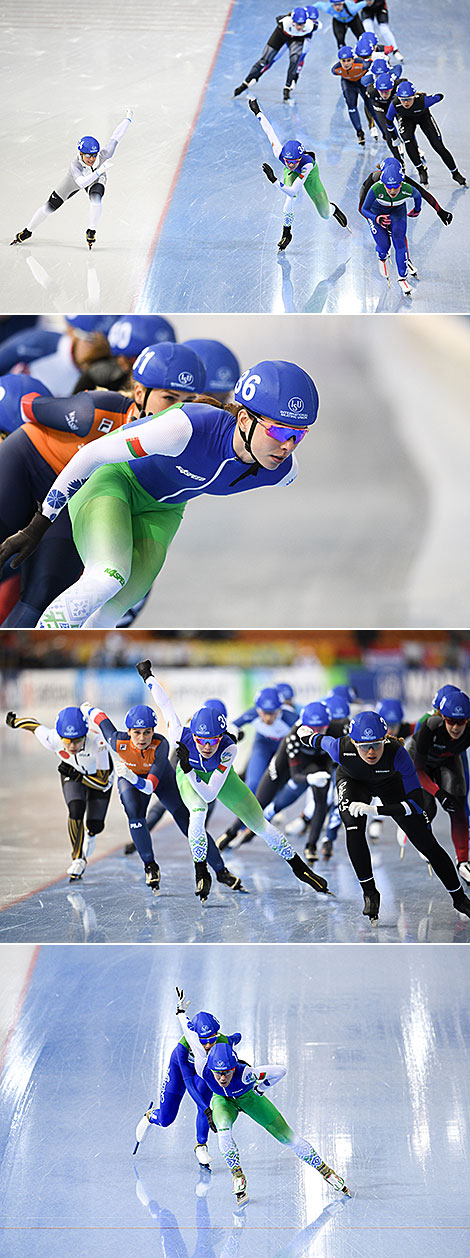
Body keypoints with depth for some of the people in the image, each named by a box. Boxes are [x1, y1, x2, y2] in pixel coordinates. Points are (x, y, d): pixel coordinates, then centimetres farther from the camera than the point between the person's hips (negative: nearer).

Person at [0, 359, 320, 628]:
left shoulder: (284, 471, -21)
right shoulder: (188, 427, -38)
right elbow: (93, 454, -27)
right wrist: (38, 527, -23)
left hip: (160, 512, 5)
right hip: (109, 479, -5)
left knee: (107, 616, -9)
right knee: (108, 579, -31)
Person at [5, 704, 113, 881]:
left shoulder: (97, 741, -43)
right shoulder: (53, 740, -37)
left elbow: (103, 782, -35)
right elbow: (34, 724, -15)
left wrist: (75, 776, -38)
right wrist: (14, 721, 3)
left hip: (98, 772, -1)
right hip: (72, 772, 1)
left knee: (95, 825, -4)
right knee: (76, 809, -26)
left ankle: (90, 833, 38)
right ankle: (78, 859, -6)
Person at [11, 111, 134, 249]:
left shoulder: (103, 155, -40)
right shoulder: (74, 164, -43)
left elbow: (115, 136, -29)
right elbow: (82, 183, -58)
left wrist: (128, 118, -17)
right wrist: (99, 171, -68)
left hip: (96, 180, 1)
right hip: (75, 179, -1)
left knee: (95, 198, -32)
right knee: (52, 205, 1)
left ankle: (91, 232, -10)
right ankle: (27, 232, 21)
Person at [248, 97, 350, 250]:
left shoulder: (308, 163, -48)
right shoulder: (280, 153, -41)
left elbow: (293, 191, -51)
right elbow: (269, 131, -26)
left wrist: (274, 180, -63)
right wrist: (257, 111, -15)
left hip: (309, 174, -1)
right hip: (291, 174, 1)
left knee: (325, 214, 5)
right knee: (290, 198, -35)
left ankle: (333, 209, 44)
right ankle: (286, 233, -17)